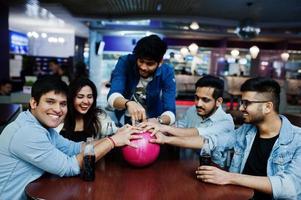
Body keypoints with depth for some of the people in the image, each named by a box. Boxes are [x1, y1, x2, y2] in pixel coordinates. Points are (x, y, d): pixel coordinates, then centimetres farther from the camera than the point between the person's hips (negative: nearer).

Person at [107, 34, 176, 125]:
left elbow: (170, 112, -20)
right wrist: (129, 103, -46)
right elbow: (113, 96, -26)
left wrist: (158, 121, -40)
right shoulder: (125, 62, -15)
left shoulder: (167, 73, -14)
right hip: (124, 122, 0)